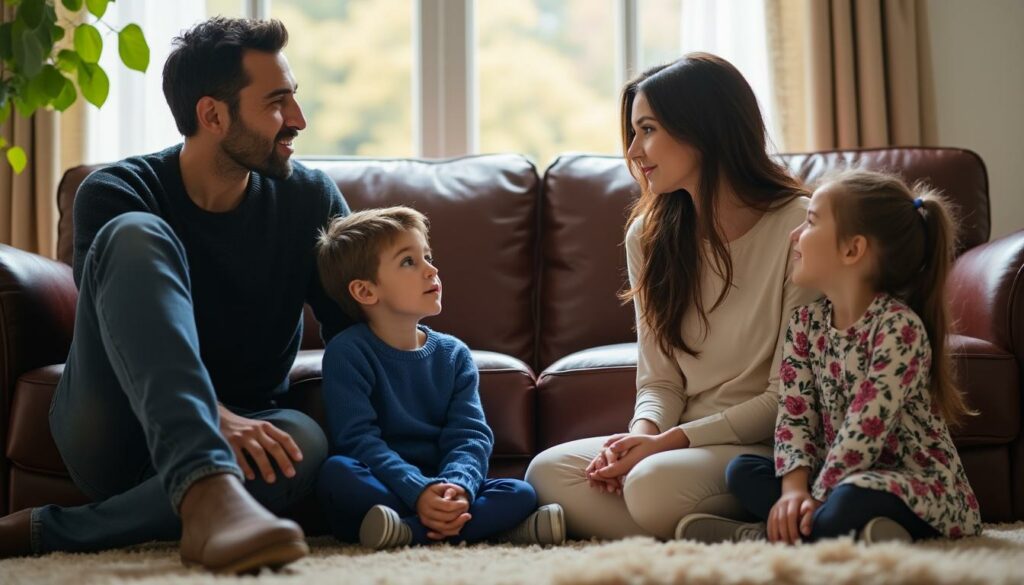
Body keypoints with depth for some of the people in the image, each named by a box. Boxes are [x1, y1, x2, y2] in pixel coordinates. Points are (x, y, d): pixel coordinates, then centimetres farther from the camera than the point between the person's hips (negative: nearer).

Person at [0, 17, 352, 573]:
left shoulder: (309, 199, -1)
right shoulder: (114, 194, -9)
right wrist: (216, 418, -41)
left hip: (239, 431, 2)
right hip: (111, 434, -2)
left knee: (304, 443, -36)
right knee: (136, 235, -29)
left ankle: (46, 532, -28)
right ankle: (207, 489, -51)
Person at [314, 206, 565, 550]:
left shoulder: (454, 355, 9)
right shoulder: (347, 353, -4)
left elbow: (471, 435, -1)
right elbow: (358, 439, -15)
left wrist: (458, 486, -24)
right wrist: (418, 492, -29)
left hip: (441, 490, 4)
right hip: (380, 489, -4)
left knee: (521, 493, -18)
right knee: (338, 472, -35)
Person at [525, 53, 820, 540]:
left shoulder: (799, 227, -11)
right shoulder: (649, 235, 8)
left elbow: (787, 396, -11)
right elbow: (659, 378, 8)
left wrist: (671, 441, -18)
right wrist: (645, 431, -15)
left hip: (771, 445, -6)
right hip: (684, 440, 6)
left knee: (653, 483, -34)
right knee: (548, 472, -19)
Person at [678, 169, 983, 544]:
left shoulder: (899, 326, -17)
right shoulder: (807, 325, 5)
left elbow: (865, 430, -22)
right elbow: (795, 415, -1)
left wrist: (813, 500, -23)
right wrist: (795, 491, -18)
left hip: (919, 486, -8)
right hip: (839, 477, 8)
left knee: (853, 502, -38)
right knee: (742, 471, -6)